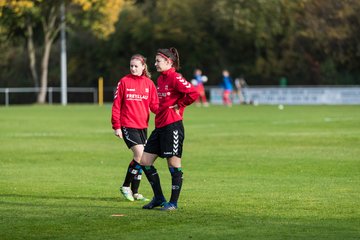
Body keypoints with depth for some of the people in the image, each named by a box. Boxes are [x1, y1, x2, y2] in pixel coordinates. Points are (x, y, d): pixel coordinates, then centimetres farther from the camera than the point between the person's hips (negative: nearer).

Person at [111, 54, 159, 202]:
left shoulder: (149, 83, 7)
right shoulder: (124, 82, -2)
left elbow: (154, 105, 6)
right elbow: (116, 105, -2)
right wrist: (116, 126, -6)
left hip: (143, 126, 5)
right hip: (127, 125, -5)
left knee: (141, 158, 7)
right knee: (140, 153, -18)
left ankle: (135, 192, 17)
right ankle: (126, 186, -4)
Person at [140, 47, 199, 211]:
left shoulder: (175, 78, -12)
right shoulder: (161, 78, 15)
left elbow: (193, 93, -24)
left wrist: (179, 106, -12)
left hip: (172, 126, -10)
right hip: (160, 126, 10)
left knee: (174, 164, -2)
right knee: (145, 161, 7)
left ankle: (173, 202, 7)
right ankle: (159, 198, 17)